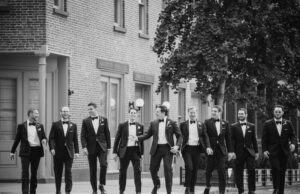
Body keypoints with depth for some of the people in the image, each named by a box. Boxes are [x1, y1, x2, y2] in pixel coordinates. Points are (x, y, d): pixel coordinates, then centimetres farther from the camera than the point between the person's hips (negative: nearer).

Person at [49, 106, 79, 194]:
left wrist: (77, 151, 2)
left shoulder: (73, 126, 8)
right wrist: (52, 148, -16)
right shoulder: (55, 124, 3)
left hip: (69, 153, 0)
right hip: (58, 153, 0)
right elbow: (51, 138, -2)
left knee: (68, 172, -7)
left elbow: (75, 140, 8)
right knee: (58, 173, 5)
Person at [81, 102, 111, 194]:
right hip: (91, 148, 1)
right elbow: (83, 135, 0)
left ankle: (102, 185, -5)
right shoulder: (85, 121, 5)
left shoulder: (103, 120, 6)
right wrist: (84, 147, -12)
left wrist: (108, 147, 4)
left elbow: (107, 134, 8)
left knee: (104, 164, -20)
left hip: (102, 146, -1)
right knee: (92, 169, 3)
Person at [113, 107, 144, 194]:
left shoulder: (140, 126, 8)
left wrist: (141, 153, 8)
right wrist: (115, 152, 1)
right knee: (123, 171, 7)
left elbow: (142, 140, 11)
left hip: (136, 150, 0)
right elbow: (117, 139, 5)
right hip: (125, 150, 0)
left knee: (137, 171, -8)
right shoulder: (122, 126, 3)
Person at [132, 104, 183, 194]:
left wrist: (177, 146, -12)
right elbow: (147, 134, 12)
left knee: (168, 169, -7)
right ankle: (156, 185, 34)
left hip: (167, 148, -3)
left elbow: (179, 136, 3)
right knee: (153, 168, 6)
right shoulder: (153, 123, 9)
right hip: (156, 149, 3)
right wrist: (138, 138, -5)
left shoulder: (172, 123, 1)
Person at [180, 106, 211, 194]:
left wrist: (208, 147, -9)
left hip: (196, 149, 2)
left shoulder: (201, 125, 9)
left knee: (195, 170, 4)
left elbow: (205, 137, 6)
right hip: (187, 149, -2)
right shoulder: (183, 124, 6)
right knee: (189, 167, -17)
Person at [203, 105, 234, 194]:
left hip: (221, 150, 1)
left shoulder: (225, 124, 8)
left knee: (222, 171, -3)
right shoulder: (207, 122, 0)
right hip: (211, 150, -1)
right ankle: (207, 186, 29)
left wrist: (230, 151, 7)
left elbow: (228, 138, 10)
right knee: (209, 170, 5)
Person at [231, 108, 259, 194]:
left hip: (249, 152, 1)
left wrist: (256, 151, 7)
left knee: (251, 171, -7)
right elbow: (232, 140, 1)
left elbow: (254, 140, 10)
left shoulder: (252, 126, 9)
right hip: (239, 152, -1)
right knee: (239, 172, 2)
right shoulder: (234, 126, 4)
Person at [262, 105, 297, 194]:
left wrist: (293, 143, -11)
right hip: (273, 152, -2)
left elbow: (293, 136, 9)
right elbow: (264, 138, 3)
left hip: (284, 152, 3)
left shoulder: (288, 124, 8)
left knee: (282, 171, 5)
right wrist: (264, 150, -7)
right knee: (275, 168, -20)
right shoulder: (267, 124, 2)